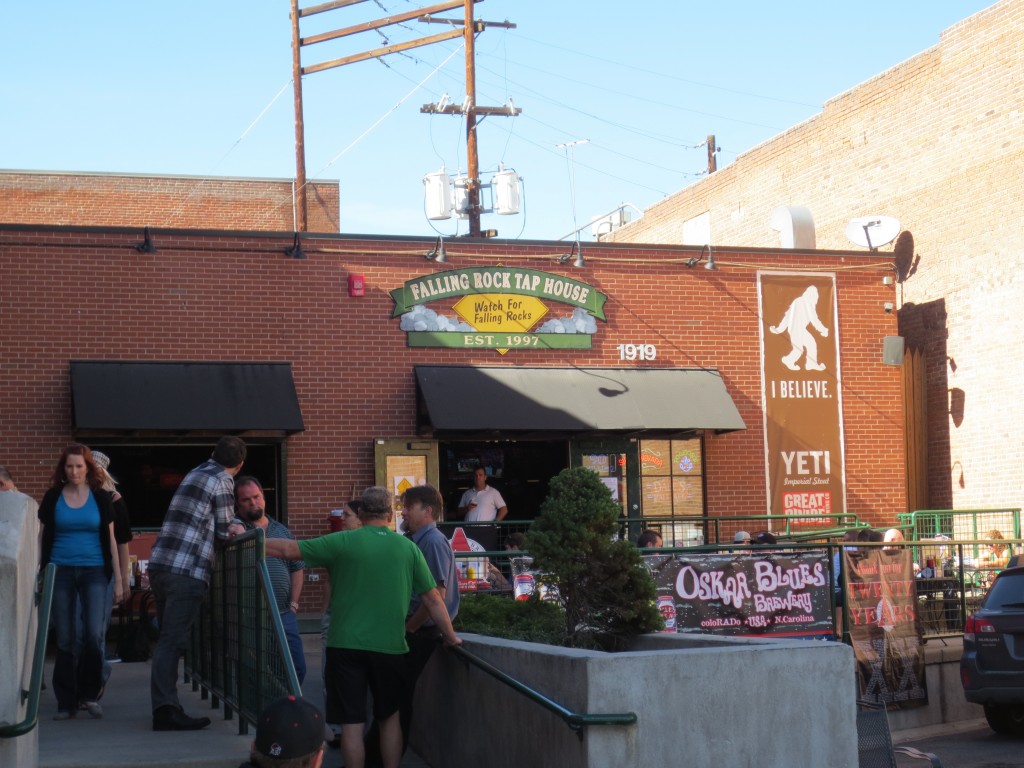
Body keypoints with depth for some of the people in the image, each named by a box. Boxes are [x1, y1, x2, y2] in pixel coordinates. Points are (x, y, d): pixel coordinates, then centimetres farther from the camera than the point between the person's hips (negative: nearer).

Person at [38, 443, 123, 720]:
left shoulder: (101, 497, 4)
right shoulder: (53, 497, 5)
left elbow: (110, 540, 8)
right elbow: (42, 538, 8)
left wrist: (118, 580, 5)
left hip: (94, 572, -1)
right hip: (61, 571, 1)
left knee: (94, 635, -12)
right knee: (64, 640, 1)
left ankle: (89, 694, 7)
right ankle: (66, 702, 10)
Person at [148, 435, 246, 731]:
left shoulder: (197, 472, 21)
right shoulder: (223, 481, -3)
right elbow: (223, 532, 0)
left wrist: (231, 527, 25)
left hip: (160, 565, 8)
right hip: (186, 571, -8)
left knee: (168, 640, 13)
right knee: (173, 641, -10)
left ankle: (164, 706, 16)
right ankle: (165, 710, -13)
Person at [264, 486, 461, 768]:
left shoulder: (342, 542, -4)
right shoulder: (408, 548, 1)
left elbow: (289, 549, -3)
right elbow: (432, 598, 4)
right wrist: (450, 636, 16)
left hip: (346, 645, -2)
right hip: (390, 646, 2)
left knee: (352, 721, 3)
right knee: (390, 717, 17)